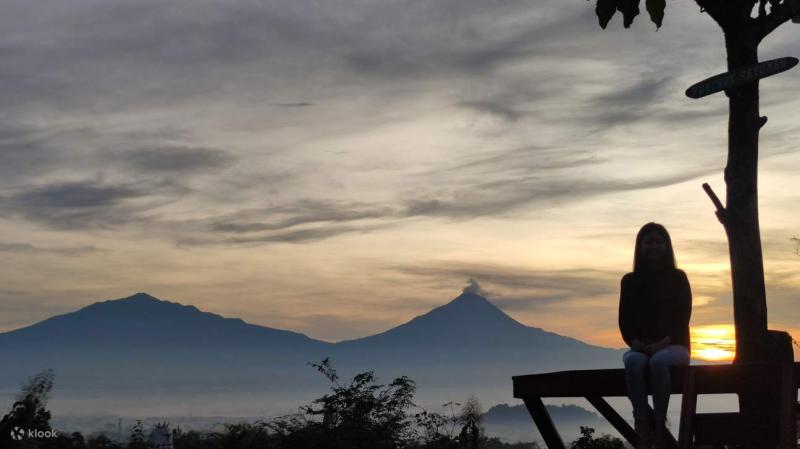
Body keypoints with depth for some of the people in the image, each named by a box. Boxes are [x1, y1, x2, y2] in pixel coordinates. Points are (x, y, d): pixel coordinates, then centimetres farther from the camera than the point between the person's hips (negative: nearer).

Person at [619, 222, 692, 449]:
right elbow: (624, 320, 6)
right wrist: (636, 343, -15)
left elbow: (683, 316, -2)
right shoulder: (630, 281, 11)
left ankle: (660, 425, -34)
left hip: (674, 345, -1)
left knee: (658, 361, -37)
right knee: (633, 362, -34)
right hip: (641, 347, 2)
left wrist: (663, 343, -18)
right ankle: (643, 429, -39)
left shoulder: (677, 278, 6)